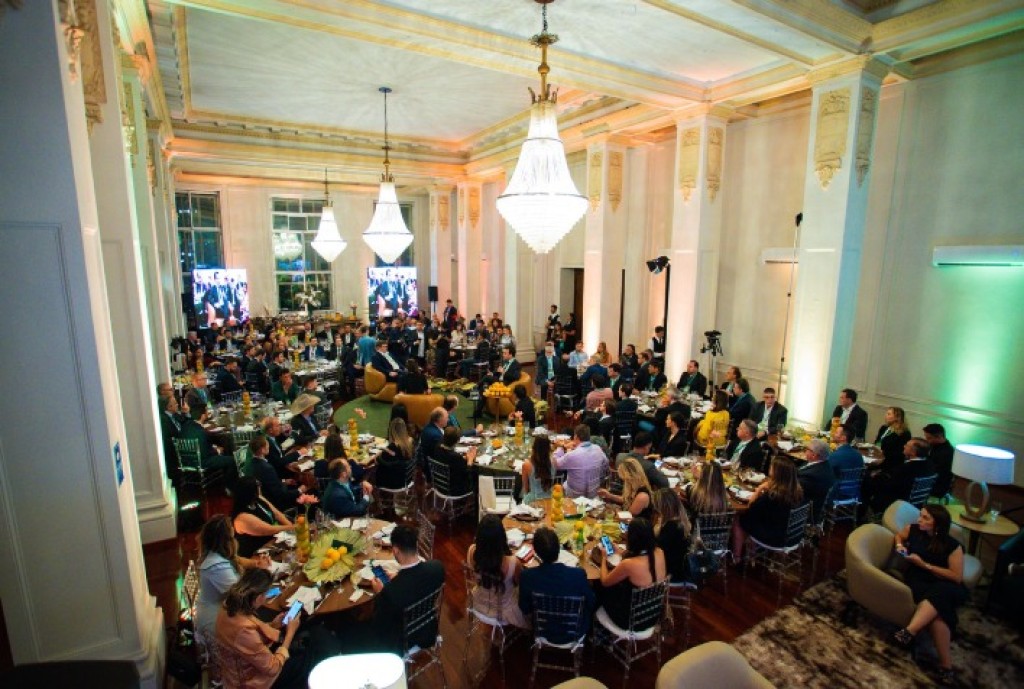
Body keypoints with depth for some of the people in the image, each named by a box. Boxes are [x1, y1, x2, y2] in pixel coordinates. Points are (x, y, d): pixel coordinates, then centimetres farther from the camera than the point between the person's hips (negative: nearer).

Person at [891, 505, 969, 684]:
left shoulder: (952, 545, -8)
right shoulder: (913, 529, 1)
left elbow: (957, 577, -10)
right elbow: (899, 536, 24)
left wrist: (924, 564, -16)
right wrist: (900, 546, 2)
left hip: (946, 586, -2)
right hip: (918, 580, 2)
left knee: (937, 594, -40)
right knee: (936, 610, -32)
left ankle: (909, 632, -47)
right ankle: (946, 665, -29)